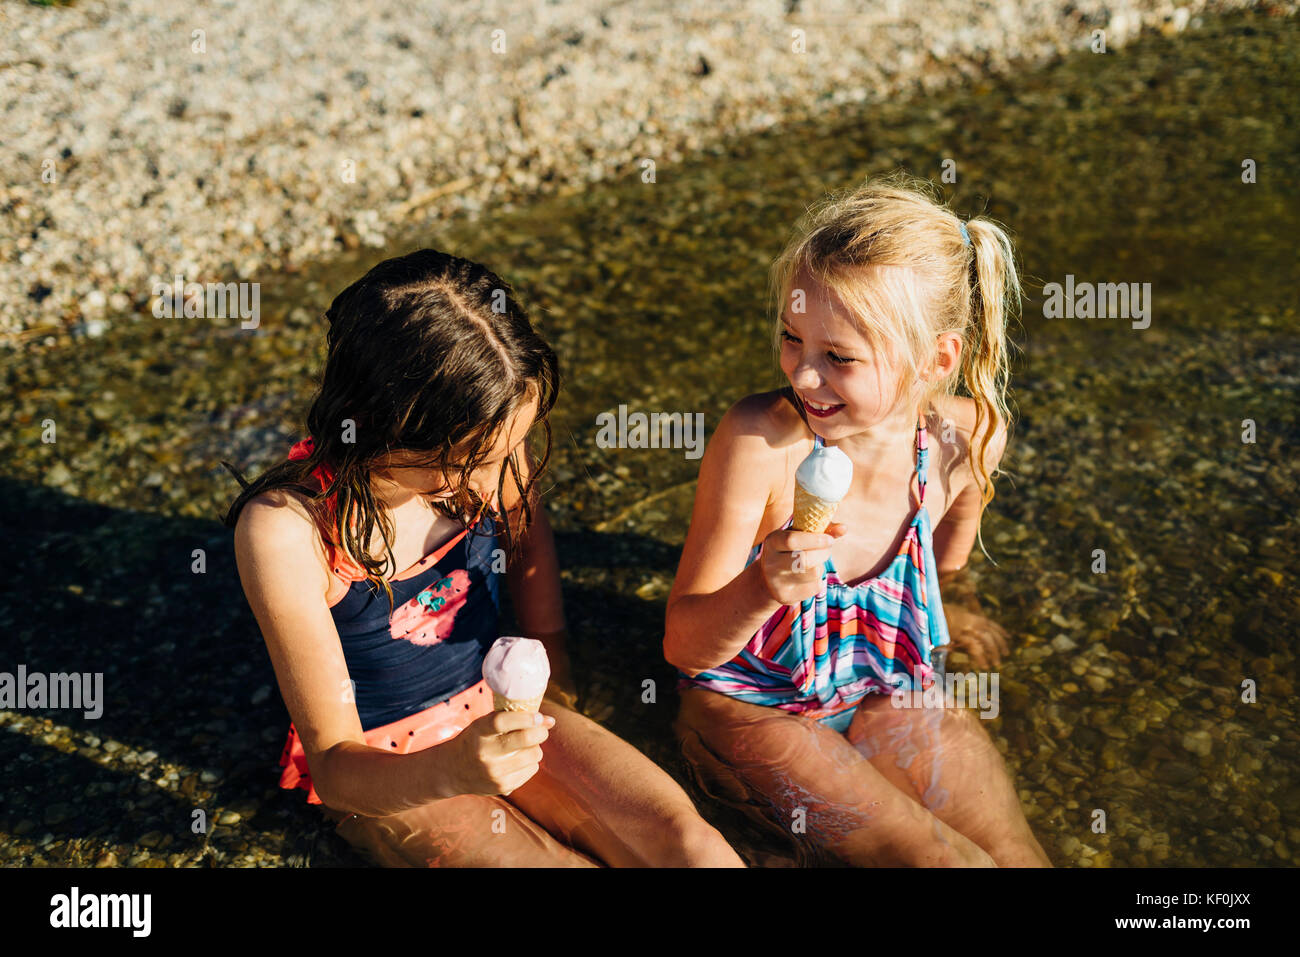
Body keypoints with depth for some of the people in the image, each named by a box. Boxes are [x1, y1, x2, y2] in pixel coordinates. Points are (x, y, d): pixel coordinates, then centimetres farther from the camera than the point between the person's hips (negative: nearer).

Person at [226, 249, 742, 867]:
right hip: (379, 772, -3)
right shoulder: (286, 530, -29)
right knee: (561, 861, -23)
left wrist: (554, 687, 10)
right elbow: (335, 767, -22)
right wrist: (452, 773, -41)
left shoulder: (483, 443, -15)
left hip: (499, 712, 4)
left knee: (689, 843, -16)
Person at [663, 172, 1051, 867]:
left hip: (886, 690, 4)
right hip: (750, 702, -4)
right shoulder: (758, 442, -28)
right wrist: (762, 591, -41)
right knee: (947, 861, -18)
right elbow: (684, 647, -22)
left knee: (1017, 853, -2)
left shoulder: (968, 437, -15)